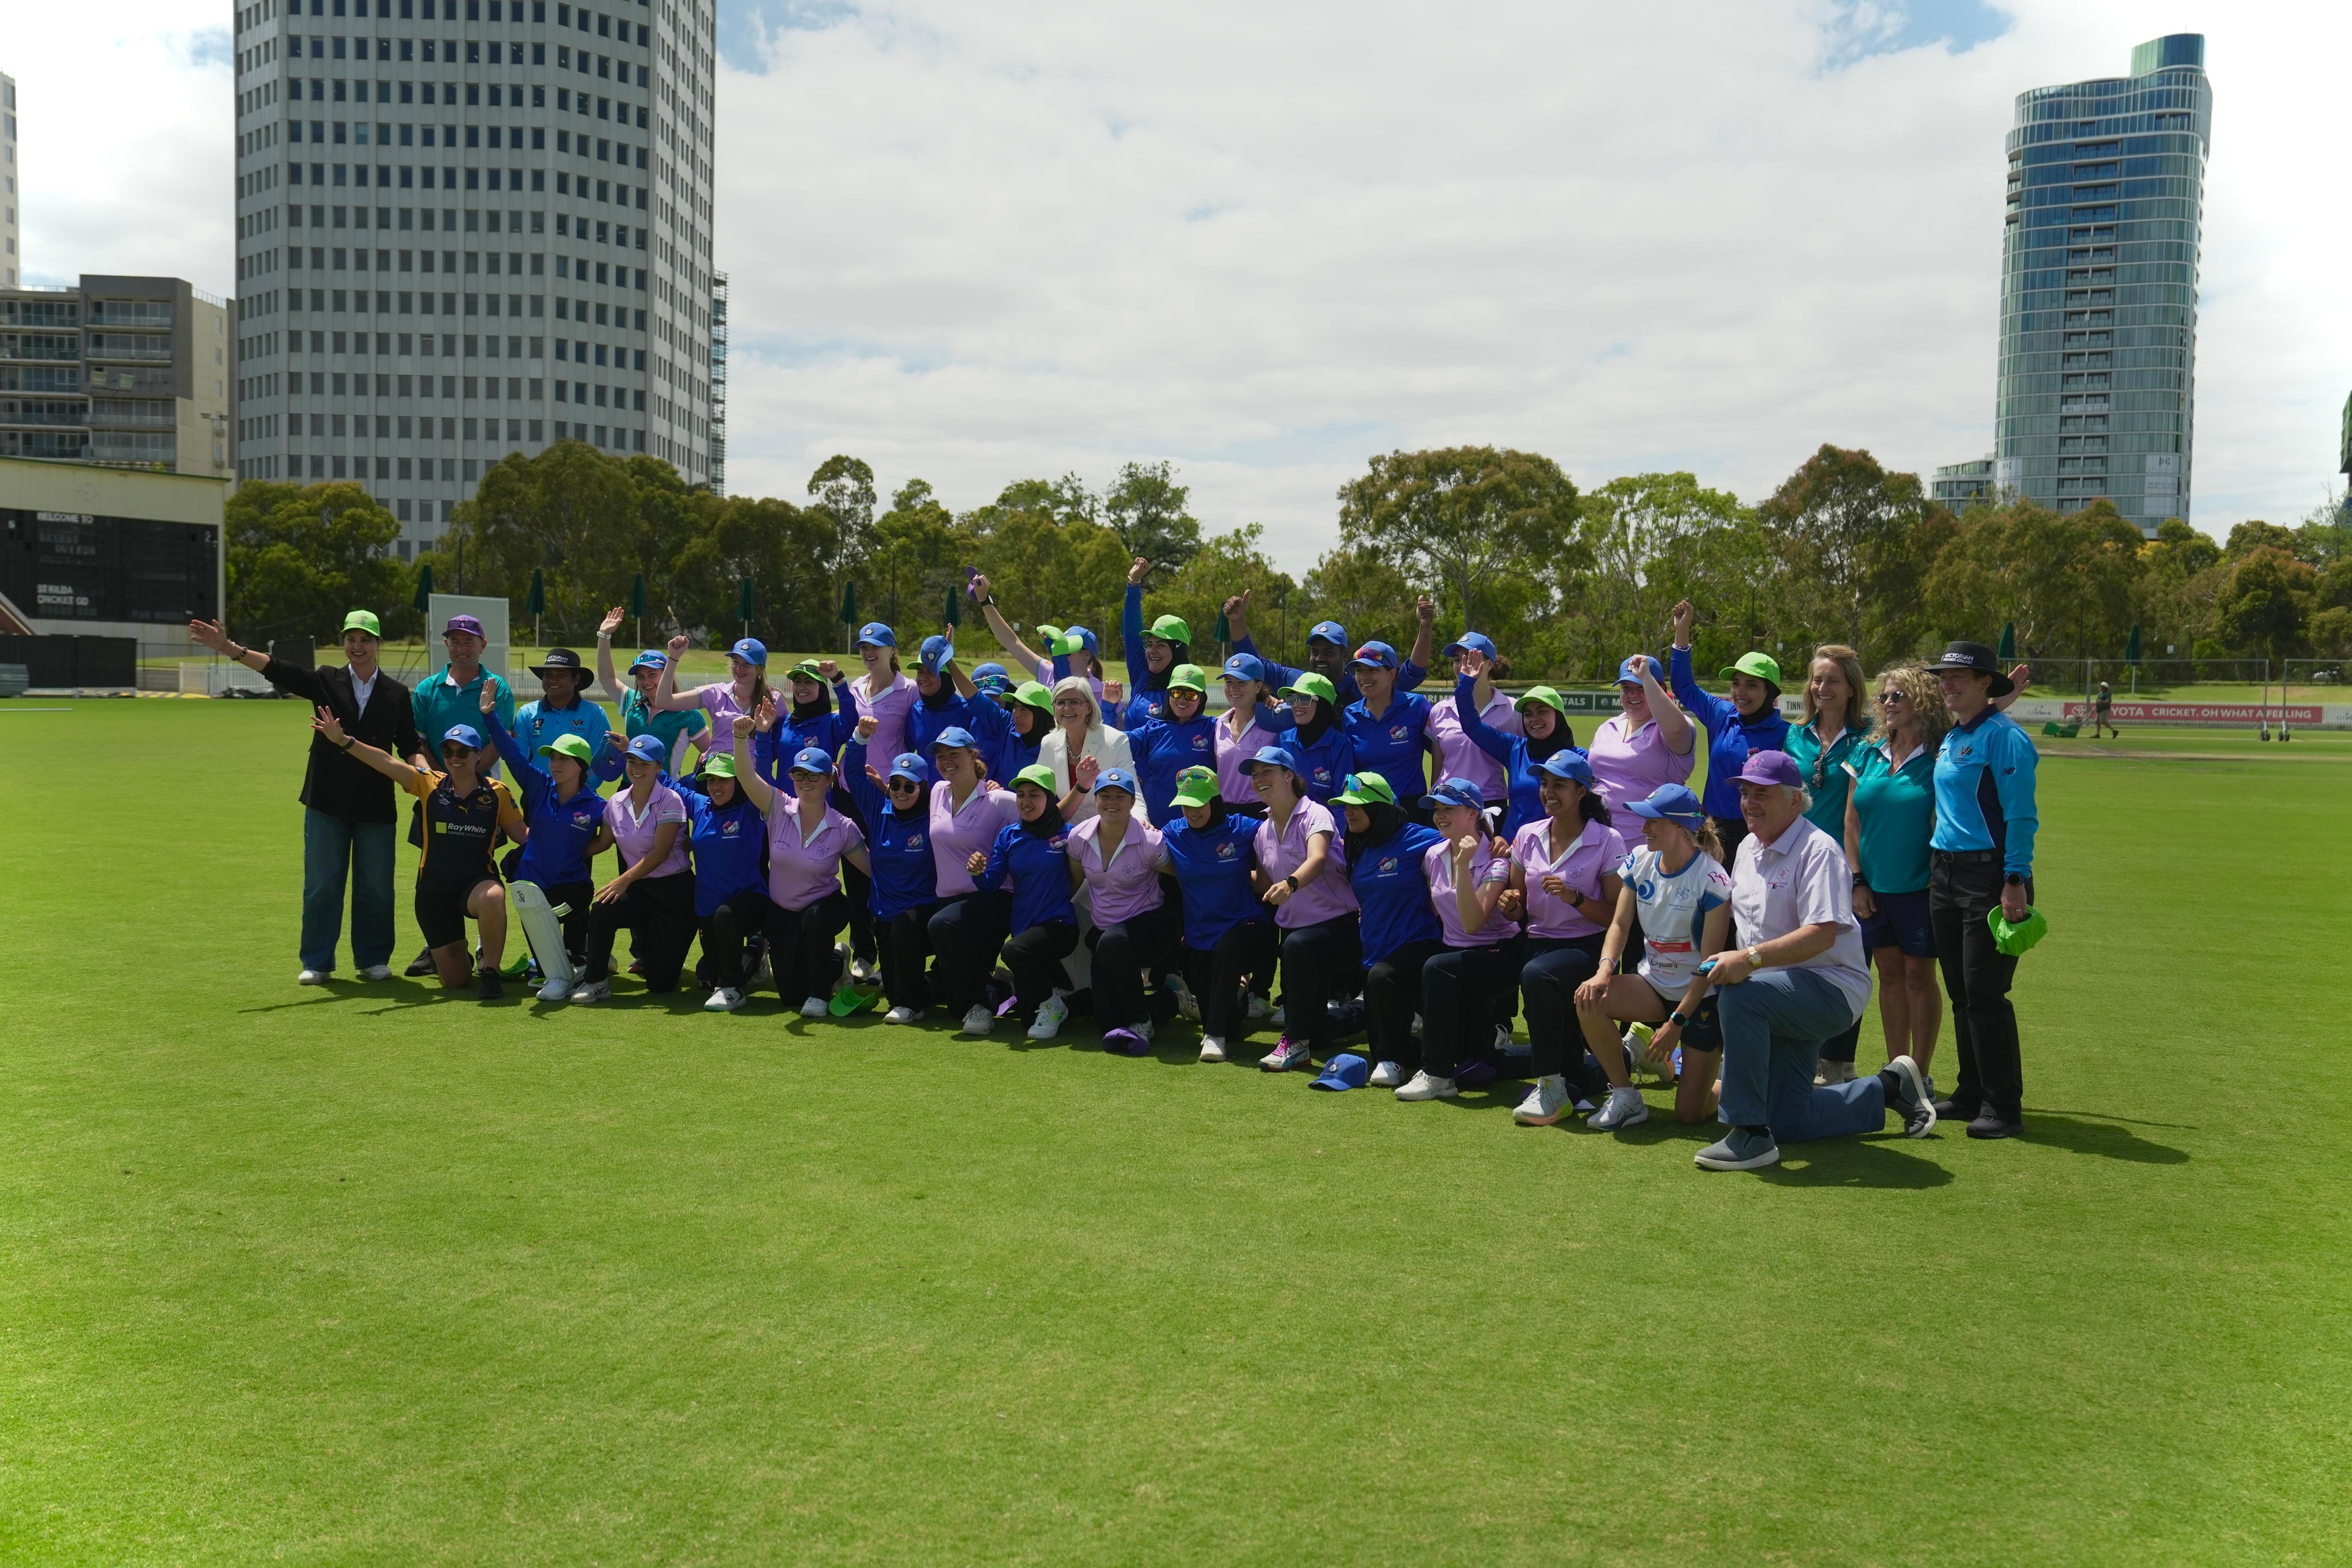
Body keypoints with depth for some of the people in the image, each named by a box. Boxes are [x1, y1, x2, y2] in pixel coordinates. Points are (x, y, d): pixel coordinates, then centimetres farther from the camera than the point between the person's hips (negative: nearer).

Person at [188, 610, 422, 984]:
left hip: (376, 806, 0)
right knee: (321, 883, 4)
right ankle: (317, 963, 13)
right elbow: (276, 669, -3)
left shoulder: (397, 694, 6)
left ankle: (372, 959, 17)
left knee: (375, 886, 4)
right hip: (326, 803, 0)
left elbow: (410, 746, 5)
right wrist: (228, 648, -14)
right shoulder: (326, 682, 6)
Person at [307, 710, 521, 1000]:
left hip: (478, 881, -2)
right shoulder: (431, 785, -1)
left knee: (492, 898, -42)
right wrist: (342, 740, -18)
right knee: (454, 980, 3)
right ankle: (436, 953, 44)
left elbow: (523, 833, 1)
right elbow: (388, 762, -8)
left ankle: (490, 971, -19)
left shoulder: (496, 793, -1)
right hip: (434, 889, 2)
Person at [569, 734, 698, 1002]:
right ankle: (595, 981, -9)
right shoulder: (617, 802, 4)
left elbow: (660, 852, -19)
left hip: (674, 889, -4)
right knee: (601, 910, -31)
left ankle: (649, 953, 34)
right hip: (639, 889, 5)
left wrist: (624, 880, -27)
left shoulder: (670, 801, -13)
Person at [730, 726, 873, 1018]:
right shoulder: (779, 810, -12)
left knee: (814, 920, -40)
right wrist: (741, 737, -40)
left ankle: (820, 994, -15)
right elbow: (746, 775, -25)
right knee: (790, 993, 5)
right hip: (782, 913, 3)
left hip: (824, 907, -3)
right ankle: (833, 963, 39)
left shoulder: (843, 828, -14)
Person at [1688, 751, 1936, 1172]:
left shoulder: (1818, 850, -17)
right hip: (1781, 999, 9)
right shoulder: (1748, 847, 10)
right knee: (1787, 1124, 7)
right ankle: (1890, 1089, 31)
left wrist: (1751, 958, -38)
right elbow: (1737, 915, 23)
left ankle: (1751, 1136, -31)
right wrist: (1726, 961, 8)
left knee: (1739, 995, -37)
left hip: (1831, 987, -9)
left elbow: (1823, 933, -29)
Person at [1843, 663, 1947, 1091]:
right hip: (1873, 889, 4)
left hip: (1918, 889, -4)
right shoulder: (1868, 754, 6)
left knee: (1918, 976, 4)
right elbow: (1852, 822, 6)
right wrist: (1857, 881, 1)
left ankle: (1920, 1073, 15)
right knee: (1890, 974, 12)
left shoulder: (1937, 759, -8)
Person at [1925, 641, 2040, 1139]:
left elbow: (2021, 816, -15)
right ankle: (1971, 1094, 22)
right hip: (1944, 872, 9)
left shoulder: (2003, 737, -11)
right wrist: (1937, 867, 17)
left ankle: (2003, 1108, 1)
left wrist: (2015, 882, -20)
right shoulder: (1949, 738, 14)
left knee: (1984, 993, -7)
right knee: (1960, 991, 12)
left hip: (1987, 874, -8)